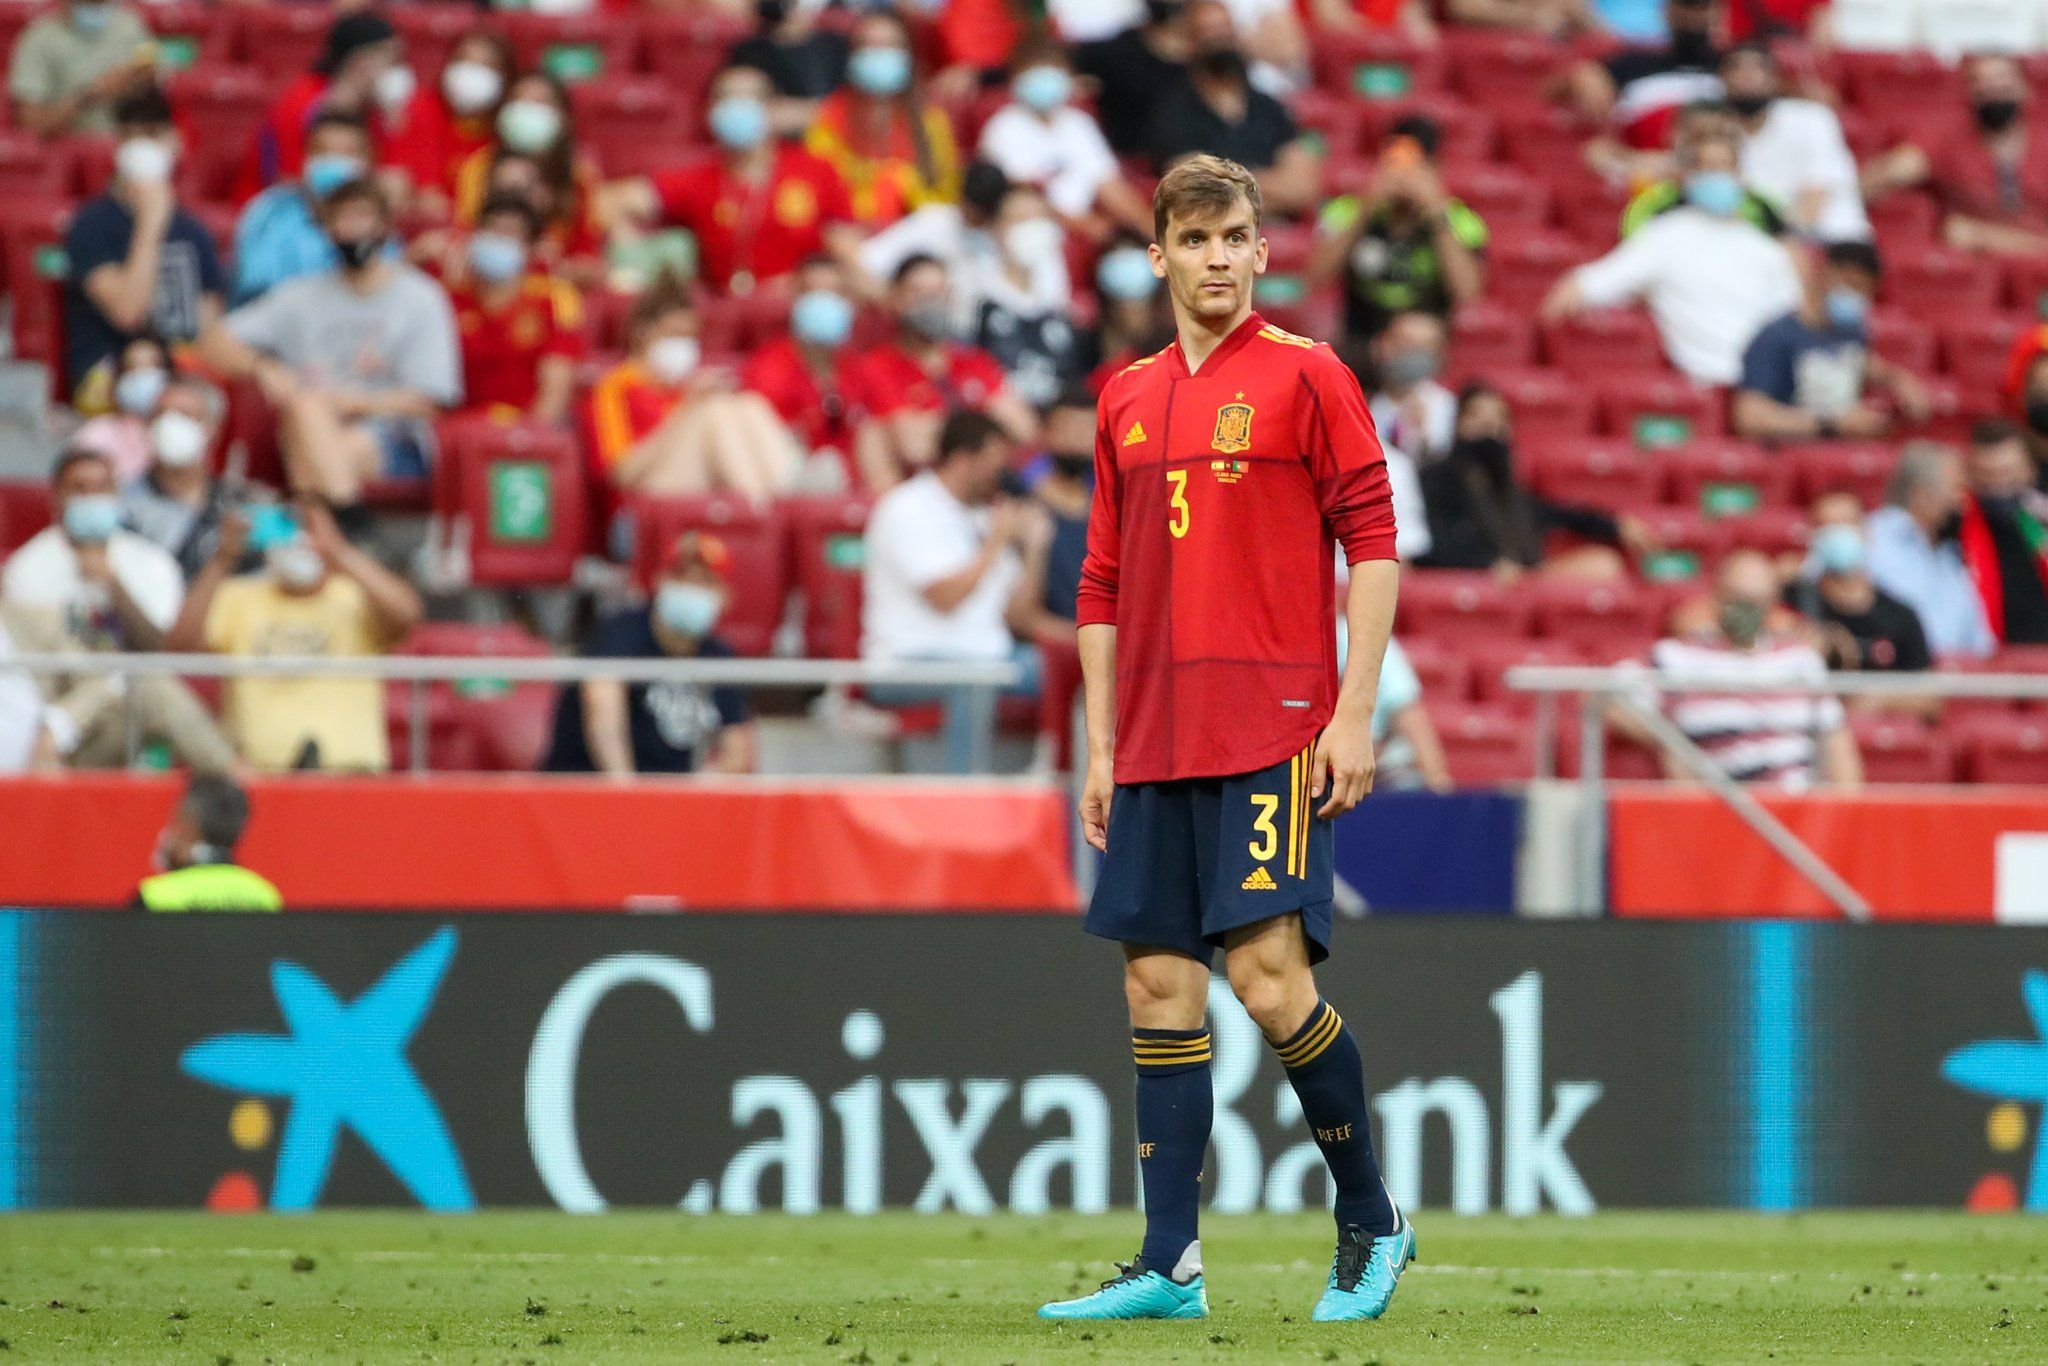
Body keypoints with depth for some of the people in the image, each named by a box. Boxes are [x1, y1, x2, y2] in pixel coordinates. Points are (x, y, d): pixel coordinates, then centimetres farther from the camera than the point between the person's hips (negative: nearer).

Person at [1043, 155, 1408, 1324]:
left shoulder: (1307, 377, -1)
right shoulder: (1129, 401, 15)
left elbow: (1373, 545, -4)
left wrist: (1356, 712, -11)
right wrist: (1101, 747, 14)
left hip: (1275, 733, -6)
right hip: (1156, 742, 6)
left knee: (1267, 971, -13)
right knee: (1159, 984, 2)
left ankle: (1372, 1219, 4)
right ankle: (1171, 1265, 3)